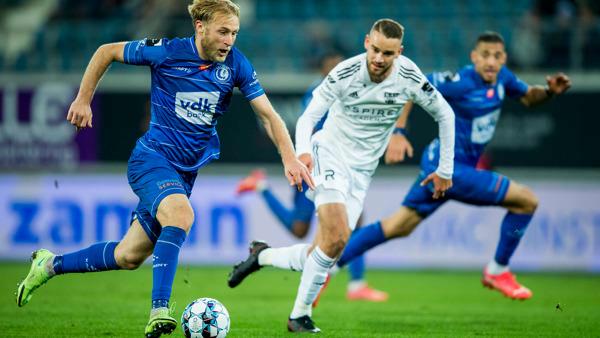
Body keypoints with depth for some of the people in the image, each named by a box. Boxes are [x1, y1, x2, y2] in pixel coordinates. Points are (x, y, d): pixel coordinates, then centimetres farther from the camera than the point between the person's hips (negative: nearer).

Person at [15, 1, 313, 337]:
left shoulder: (236, 64, -4)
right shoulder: (166, 51, -13)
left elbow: (269, 114, -4)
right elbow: (107, 51, 1)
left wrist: (290, 158, -18)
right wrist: (83, 100, 1)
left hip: (188, 170, 5)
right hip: (152, 158, -5)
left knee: (129, 257, 9)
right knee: (181, 215, -35)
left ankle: (50, 264, 32)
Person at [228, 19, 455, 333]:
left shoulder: (408, 77, -12)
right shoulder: (345, 74, -19)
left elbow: (445, 114, 3)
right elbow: (308, 117, -17)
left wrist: (445, 170, 5)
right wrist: (303, 151, -37)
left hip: (362, 170, 4)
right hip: (329, 153, -4)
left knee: (325, 251, -2)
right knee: (337, 236, -25)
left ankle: (262, 256, 25)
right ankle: (300, 315, -10)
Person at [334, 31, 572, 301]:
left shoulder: (501, 77, 3)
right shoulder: (461, 82, -22)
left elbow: (528, 97, 19)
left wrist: (550, 91, -2)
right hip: (450, 168, -9)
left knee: (398, 227, 16)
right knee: (526, 201, -6)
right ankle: (497, 271, 10)